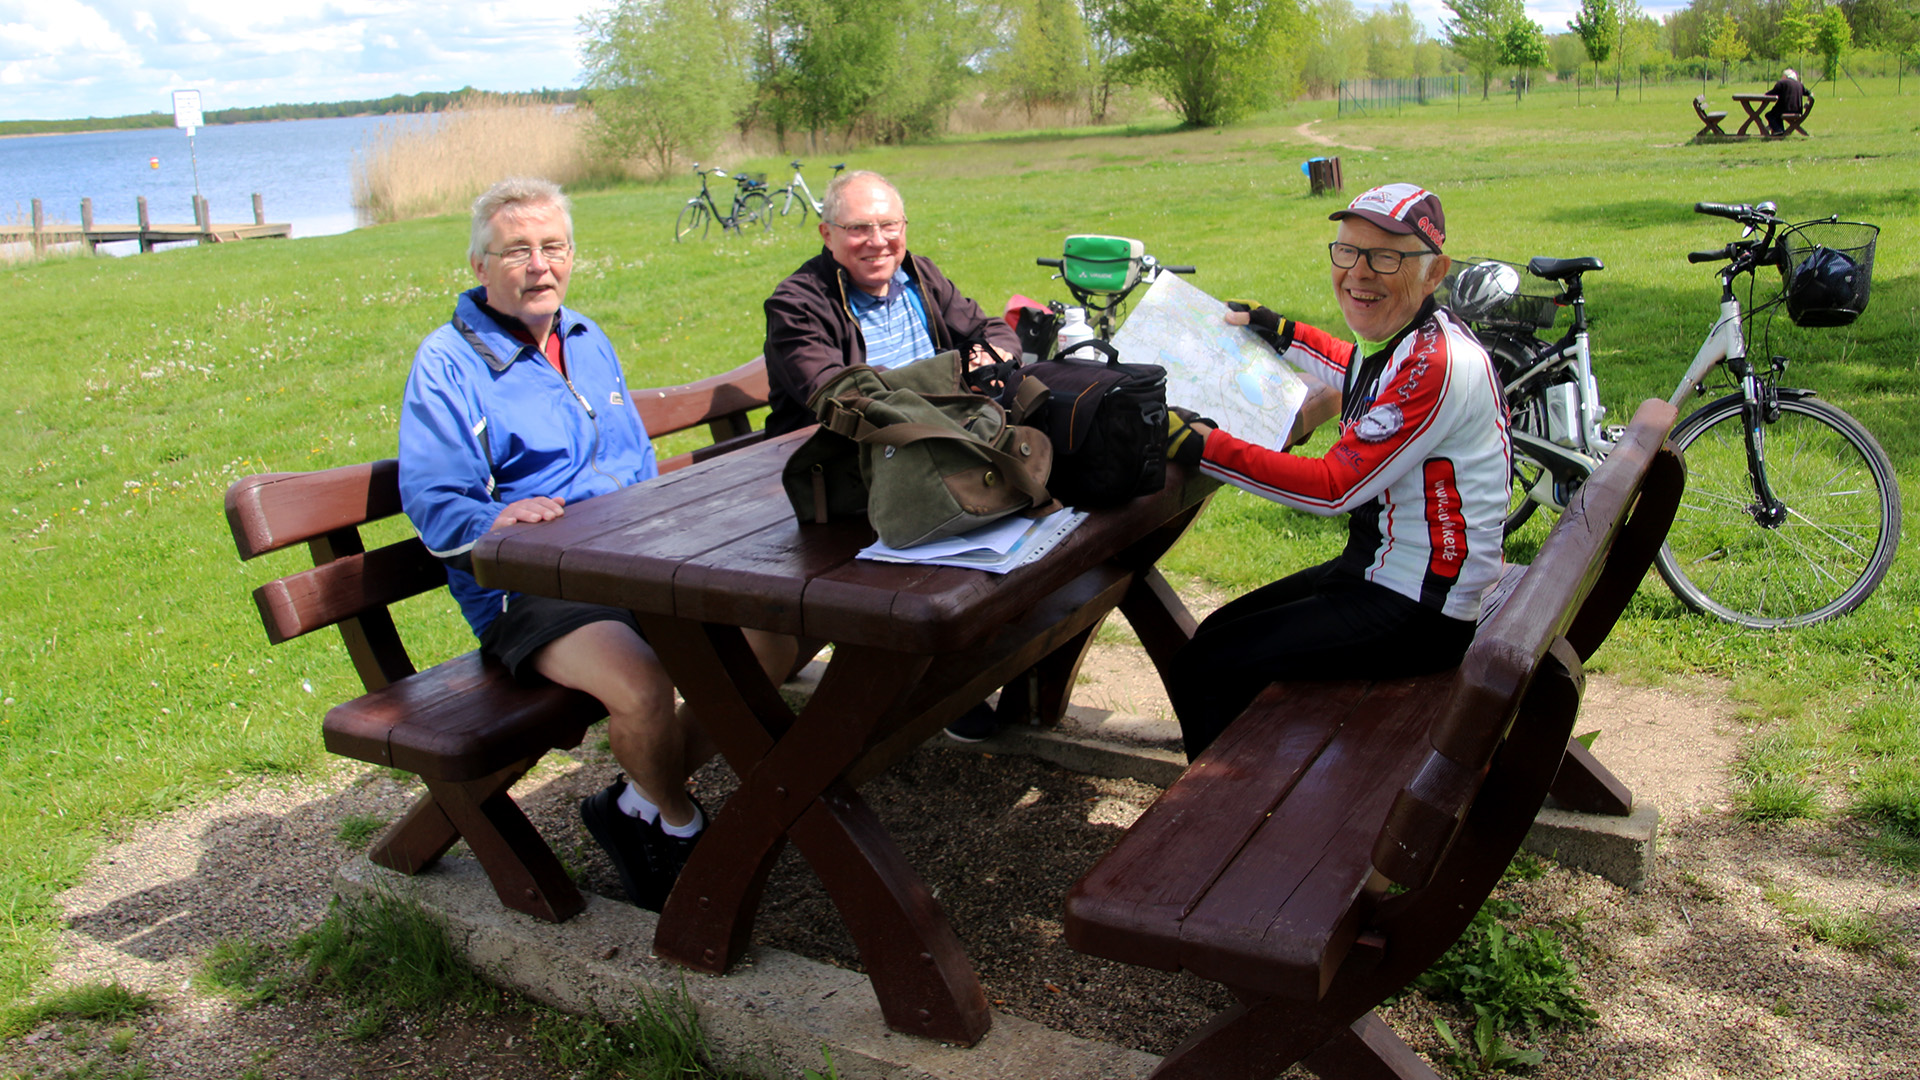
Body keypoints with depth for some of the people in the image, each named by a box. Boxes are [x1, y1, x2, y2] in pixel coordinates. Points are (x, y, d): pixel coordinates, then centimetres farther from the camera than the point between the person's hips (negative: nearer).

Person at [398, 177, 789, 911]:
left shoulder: (586, 339, 19)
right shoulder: (447, 362, -2)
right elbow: (431, 502, -10)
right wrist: (494, 521, -31)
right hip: (526, 589, -7)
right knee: (642, 685, -33)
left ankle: (641, 805, 2)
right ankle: (681, 823, 0)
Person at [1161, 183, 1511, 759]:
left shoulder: (1436, 365, -25)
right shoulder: (1398, 339, 5)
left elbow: (1335, 486, -26)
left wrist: (1203, 446, -25)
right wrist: (1282, 334, 29)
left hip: (1417, 613, -10)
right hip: (1376, 571, 10)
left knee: (1203, 672, -14)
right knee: (1217, 634, 17)